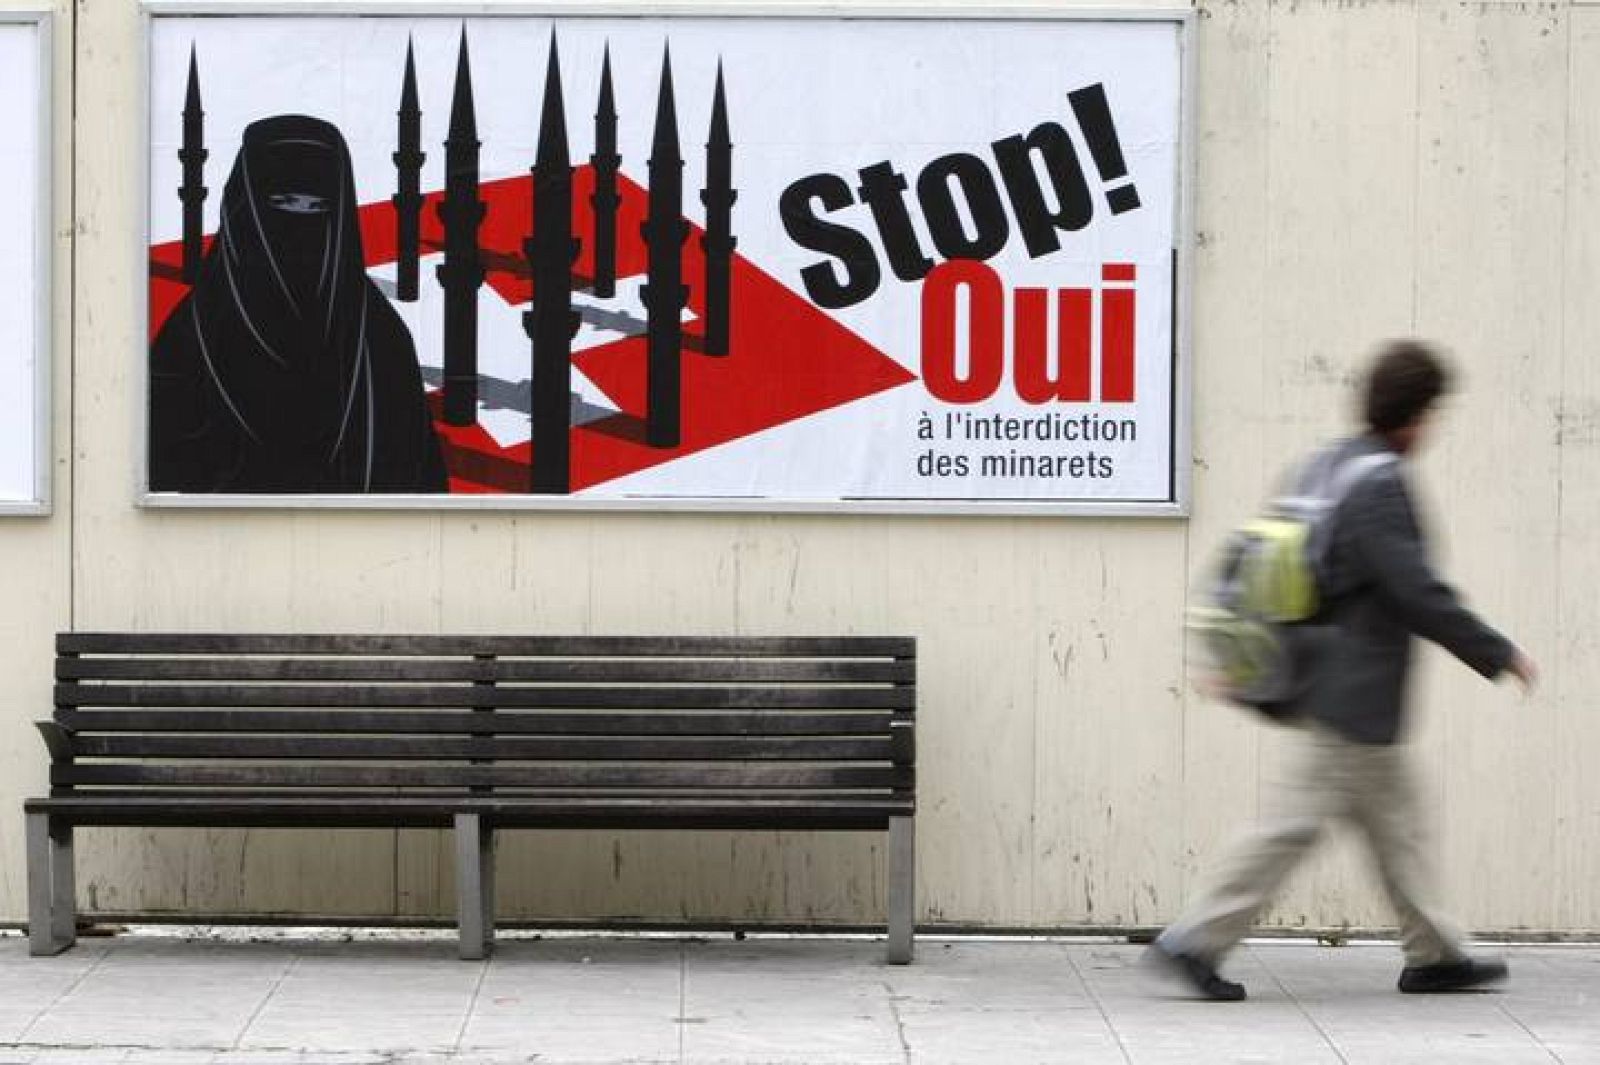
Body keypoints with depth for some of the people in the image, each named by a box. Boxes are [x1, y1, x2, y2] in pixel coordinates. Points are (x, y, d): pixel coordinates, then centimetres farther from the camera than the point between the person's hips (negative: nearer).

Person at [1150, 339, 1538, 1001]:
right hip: (1354, 697, -10)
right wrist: (1498, 655, -10)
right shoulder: (1379, 487, -20)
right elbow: (1420, 595, -20)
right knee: (1294, 822, -5)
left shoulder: (1328, 468, 9)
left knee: (1396, 819, 16)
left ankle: (1434, 954, 24)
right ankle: (1196, 941, -3)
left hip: (1333, 684, 10)